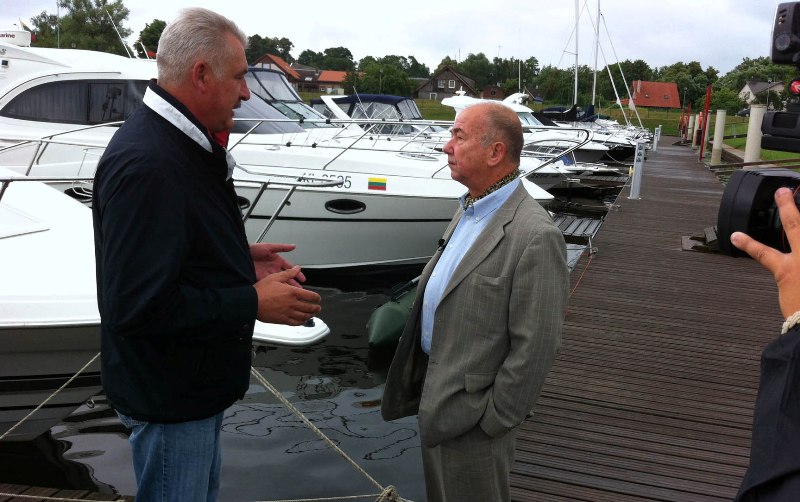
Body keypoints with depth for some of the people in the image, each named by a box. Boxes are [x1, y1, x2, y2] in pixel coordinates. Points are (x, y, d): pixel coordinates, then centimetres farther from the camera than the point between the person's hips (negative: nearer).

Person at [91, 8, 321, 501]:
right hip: (168, 395, -10)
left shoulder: (183, 143, 4)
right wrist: (253, 302, -24)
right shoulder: (145, 165, -29)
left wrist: (242, 257, 3)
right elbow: (139, 305, -32)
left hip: (198, 380, 10)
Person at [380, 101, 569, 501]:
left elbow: (535, 347, -22)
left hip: (469, 410, -8)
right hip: (433, 390, 8)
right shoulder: (469, 209, 4)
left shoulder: (535, 236, -25)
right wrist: (424, 381, 13)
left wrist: (493, 421, -15)